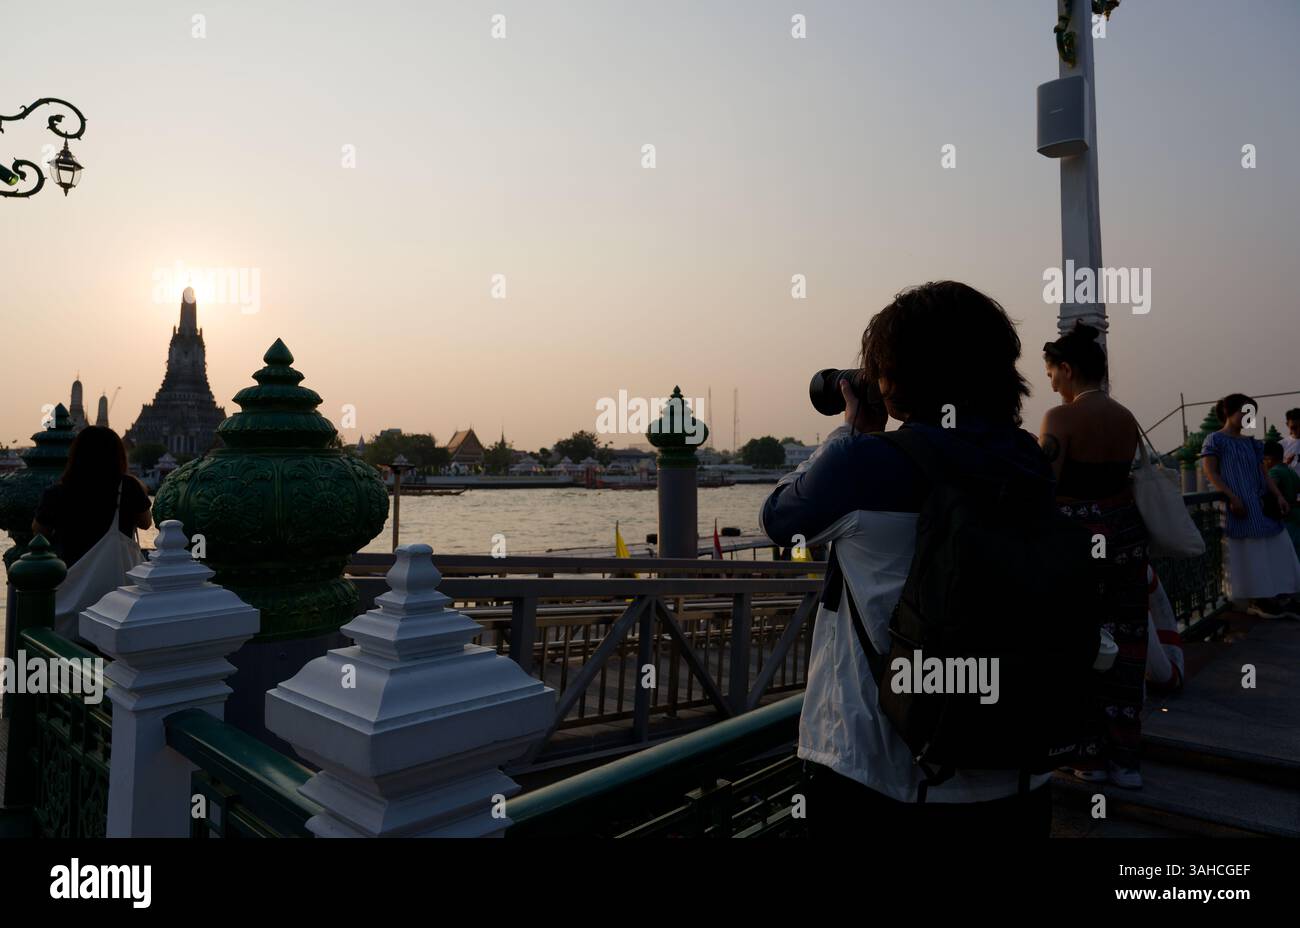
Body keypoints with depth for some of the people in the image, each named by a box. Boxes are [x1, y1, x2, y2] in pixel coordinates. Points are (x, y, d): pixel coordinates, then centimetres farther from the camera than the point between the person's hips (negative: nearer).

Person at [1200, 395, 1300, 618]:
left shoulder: (1251, 443, 17)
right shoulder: (1215, 440, -4)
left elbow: (1264, 473, 14)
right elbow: (1211, 473, -12)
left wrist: (1279, 496, 0)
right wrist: (1232, 497, -21)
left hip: (1261, 505, 8)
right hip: (1239, 505, -8)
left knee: (1275, 549, 5)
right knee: (1249, 552, -4)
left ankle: (1269, 598, 10)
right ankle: (1256, 600, 4)